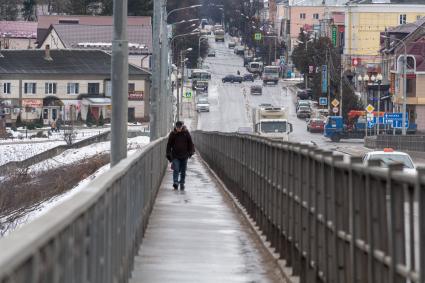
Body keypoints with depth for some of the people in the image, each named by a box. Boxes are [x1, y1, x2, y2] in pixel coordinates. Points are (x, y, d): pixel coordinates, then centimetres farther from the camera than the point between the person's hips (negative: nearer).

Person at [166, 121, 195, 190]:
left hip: (184, 156, 1)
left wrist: (191, 152, 3)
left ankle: (182, 184, 18)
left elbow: (190, 143, 7)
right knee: (176, 169, -15)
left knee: (183, 171, 8)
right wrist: (168, 154, 1)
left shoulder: (186, 133, -1)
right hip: (175, 155, -1)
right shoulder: (172, 134, -3)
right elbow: (169, 145, 3)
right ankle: (175, 182, -20)